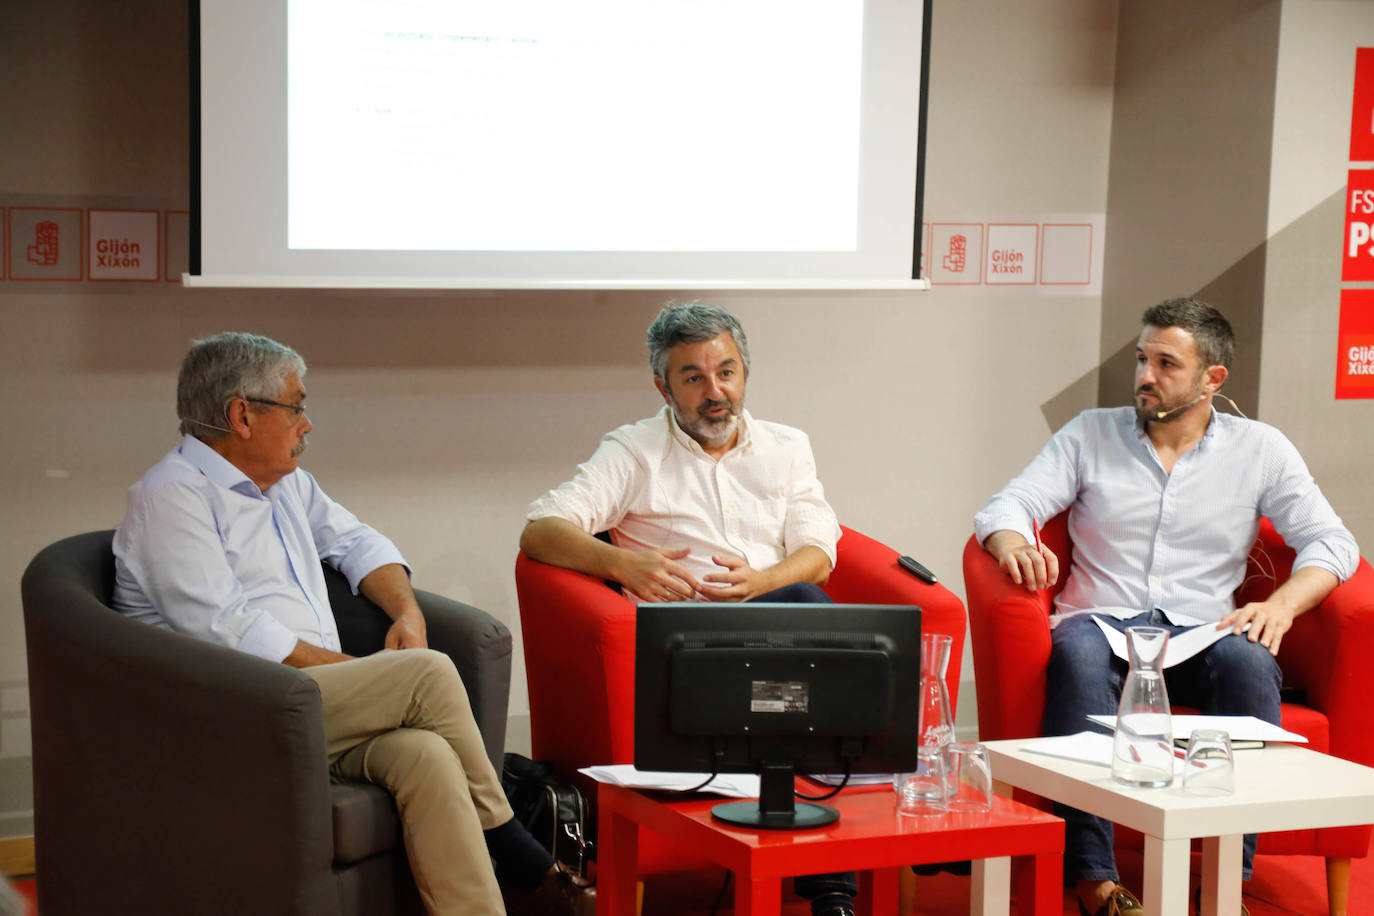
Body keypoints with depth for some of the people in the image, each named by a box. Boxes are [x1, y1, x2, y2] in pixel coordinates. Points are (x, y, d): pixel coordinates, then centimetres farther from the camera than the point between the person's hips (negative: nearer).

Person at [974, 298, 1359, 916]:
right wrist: (1013, 544, -21)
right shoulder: (1091, 434, 15)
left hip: (1201, 633, 0)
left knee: (1249, 662, -35)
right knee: (1078, 654, -37)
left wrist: (1281, 605, -16)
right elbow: (1008, 506, 5)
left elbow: (1330, 542, 4)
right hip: (1102, 625, 0)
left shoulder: (1260, 449, 13)